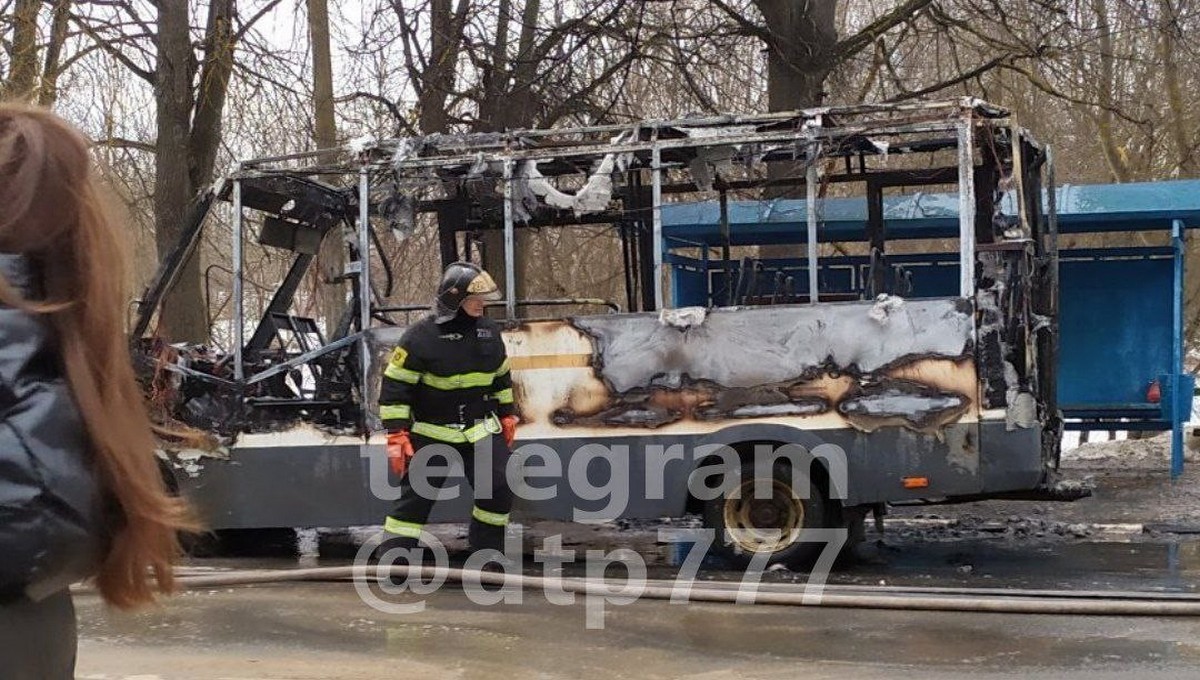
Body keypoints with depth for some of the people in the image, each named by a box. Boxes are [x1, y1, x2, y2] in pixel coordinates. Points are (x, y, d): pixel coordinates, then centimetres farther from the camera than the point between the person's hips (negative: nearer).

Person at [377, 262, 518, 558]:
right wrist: (397, 434, -16)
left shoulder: (489, 331, 5)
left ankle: (488, 551, 17)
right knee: (415, 497, -4)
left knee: (499, 490, -1)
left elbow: (501, 375, 20)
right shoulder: (421, 336, -15)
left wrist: (507, 415, 21)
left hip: (481, 430, 5)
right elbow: (394, 385, -13)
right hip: (432, 432, -5)